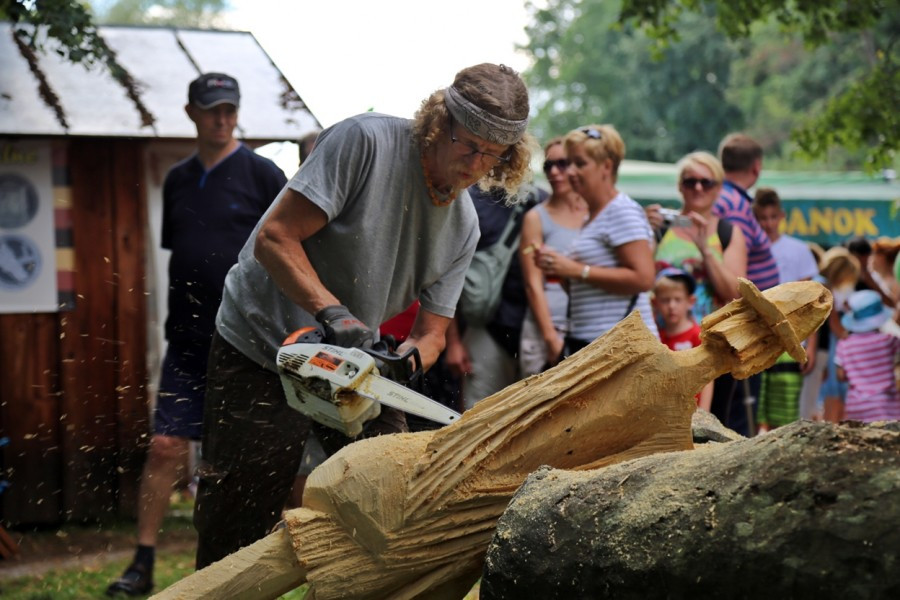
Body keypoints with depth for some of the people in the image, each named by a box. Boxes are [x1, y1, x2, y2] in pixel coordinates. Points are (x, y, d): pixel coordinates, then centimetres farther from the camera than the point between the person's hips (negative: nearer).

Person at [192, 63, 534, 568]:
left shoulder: (464, 227, 0)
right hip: (262, 346, -6)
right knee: (235, 533, -4)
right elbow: (275, 238, -23)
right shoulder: (367, 142, -19)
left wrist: (405, 360, -24)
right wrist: (333, 313, -34)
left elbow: (432, 332, -1)